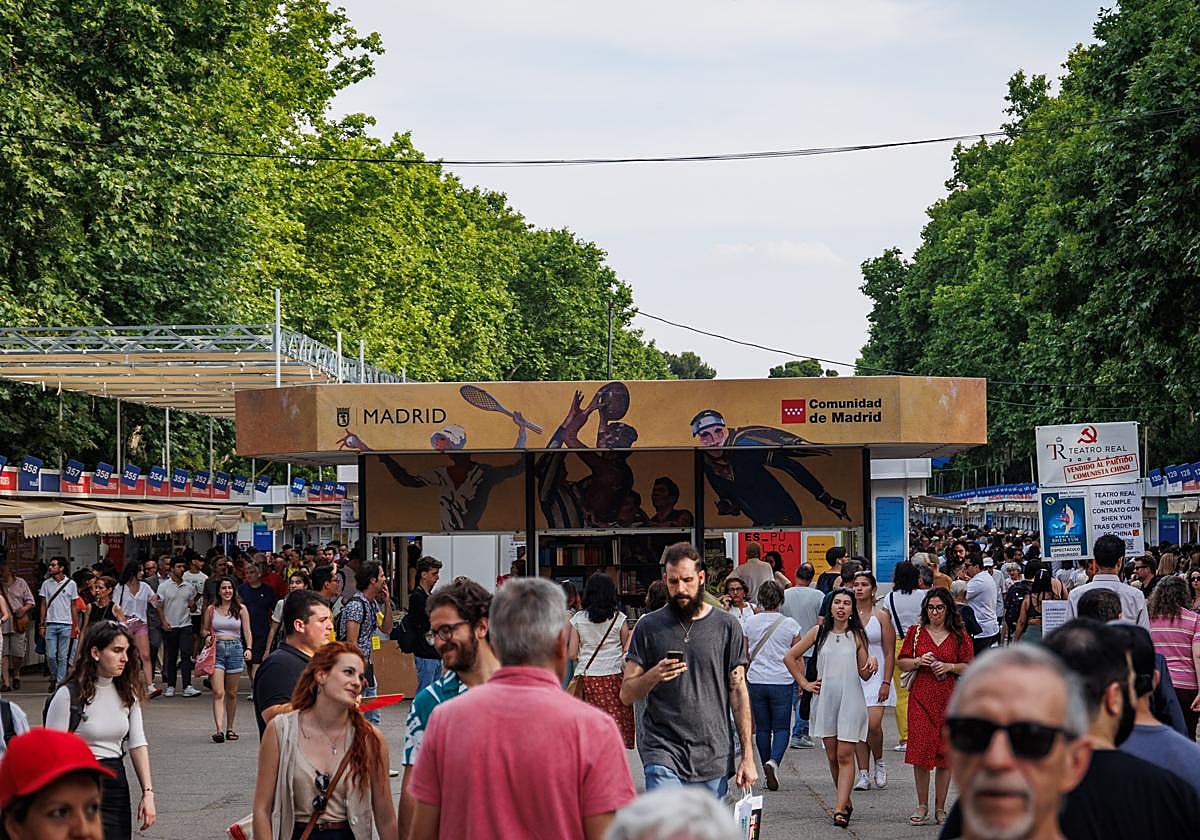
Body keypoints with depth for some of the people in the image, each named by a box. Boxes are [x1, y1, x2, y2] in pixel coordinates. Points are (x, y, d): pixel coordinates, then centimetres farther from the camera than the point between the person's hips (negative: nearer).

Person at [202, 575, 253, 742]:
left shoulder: (241, 609, 6)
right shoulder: (211, 609, 7)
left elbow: (247, 631, 5)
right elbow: (205, 629, 16)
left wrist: (249, 648, -9)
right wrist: (207, 636, -6)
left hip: (235, 649, 1)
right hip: (216, 649, -1)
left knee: (231, 693, 7)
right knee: (218, 692, -12)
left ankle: (230, 728, 19)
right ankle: (219, 730, -20)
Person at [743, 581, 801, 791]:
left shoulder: (750, 622, 1)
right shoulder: (790, 624, -4)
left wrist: (743, 681, 22)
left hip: (756, 681, 2)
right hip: (783, 681, -2)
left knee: (762, 728, 10)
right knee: (781, 727, 3)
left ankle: (768, 773, 13)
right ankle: (774, 761, -22)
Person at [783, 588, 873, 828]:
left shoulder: (857, 636, 4)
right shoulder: (819, 632, 5)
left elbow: (864, 675, 7)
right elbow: (789, 657, 11)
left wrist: (871, 663, -14)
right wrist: (804, 683, 6)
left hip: (850, 700, -2)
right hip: (825, 699, 2)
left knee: (845, 756, -8)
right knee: (832, 756, 7)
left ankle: (840, 809, -10)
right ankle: (846, 801, 22)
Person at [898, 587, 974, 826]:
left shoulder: (959, 635, 5)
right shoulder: (916, 632, 6)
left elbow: (970, 667, 7)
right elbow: (902, 663, 10)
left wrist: (950, 667, -10)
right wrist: (919, 661, -9)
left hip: (949, 698, 0)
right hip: (921, 696, 0)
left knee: (946, 752, 2)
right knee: (920, 750, -6)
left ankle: (940, 808, 11)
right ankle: (922, 806, 6)